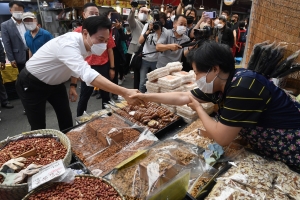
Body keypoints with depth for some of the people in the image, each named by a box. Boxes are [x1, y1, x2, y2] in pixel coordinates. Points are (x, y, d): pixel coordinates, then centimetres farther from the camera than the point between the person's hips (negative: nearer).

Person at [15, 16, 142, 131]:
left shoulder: (85, 44, -12)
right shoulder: (68, 44, -39)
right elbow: (87, 74, -55)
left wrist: (73, 85, 3)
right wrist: (124, 93, -61)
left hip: (54, 83, 7)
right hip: (31, 84, -7)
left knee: (66, 118, 10)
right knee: (38, 127, 0)